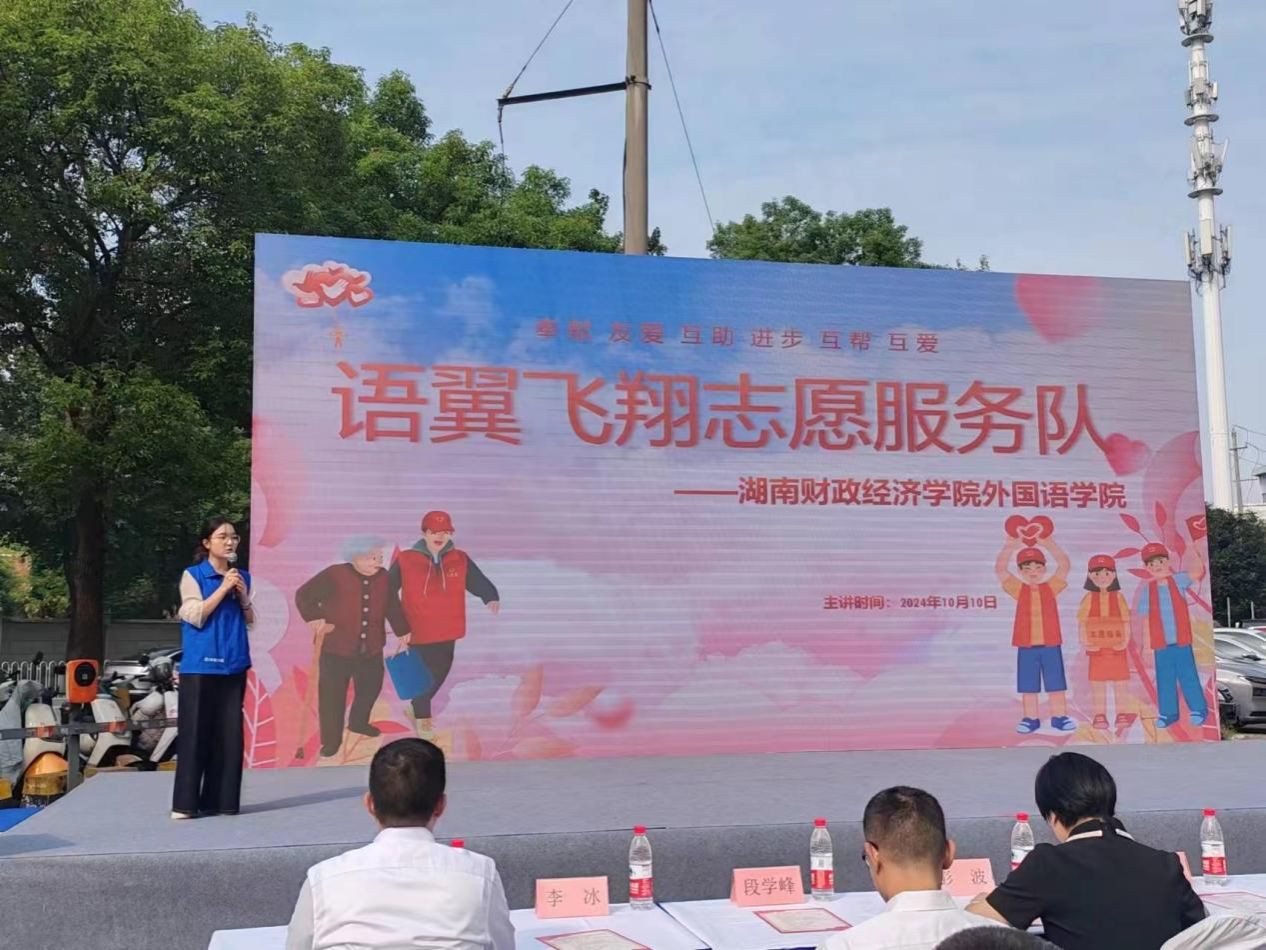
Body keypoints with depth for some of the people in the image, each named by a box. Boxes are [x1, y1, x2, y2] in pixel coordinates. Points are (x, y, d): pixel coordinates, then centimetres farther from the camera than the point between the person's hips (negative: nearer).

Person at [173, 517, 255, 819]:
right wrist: (223, 588, -13)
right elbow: (196, 616, -11)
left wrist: (243, 596, -3)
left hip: (233, 665, 4)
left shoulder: (242, 576, 11)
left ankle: (222, 800, 12)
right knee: (195, 733, -2)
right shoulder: (192, 575, -2)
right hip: (200, 665, -4)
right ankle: (185, 803, 6)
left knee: (230, 733, 5)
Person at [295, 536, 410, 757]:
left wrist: (403, 631, 16)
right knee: (332, 695, 0)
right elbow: (304, 595, -12)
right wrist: (315, 618, -24)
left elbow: (392, 606, 12)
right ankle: (331, 740, 15)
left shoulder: (382, 577, 0)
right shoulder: (335, 575, -15)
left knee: (370, 688, 19)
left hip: (370, 648, 5)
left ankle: (358, 722, 45)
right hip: (336, 647, -5)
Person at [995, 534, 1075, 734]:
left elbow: (1065, 565, -8)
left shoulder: (1051, 587, 3)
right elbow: (1000, 569, -8)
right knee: (1028, 686, 7)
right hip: (1026, 647, 0)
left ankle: (1059, 717, 20)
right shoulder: (1019, 589, 2)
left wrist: (1048, 544, -17)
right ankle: (1031, 719, 16)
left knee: (1056, 684, 9)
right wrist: (1010, 546, -16)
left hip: (1051, 645, 0)